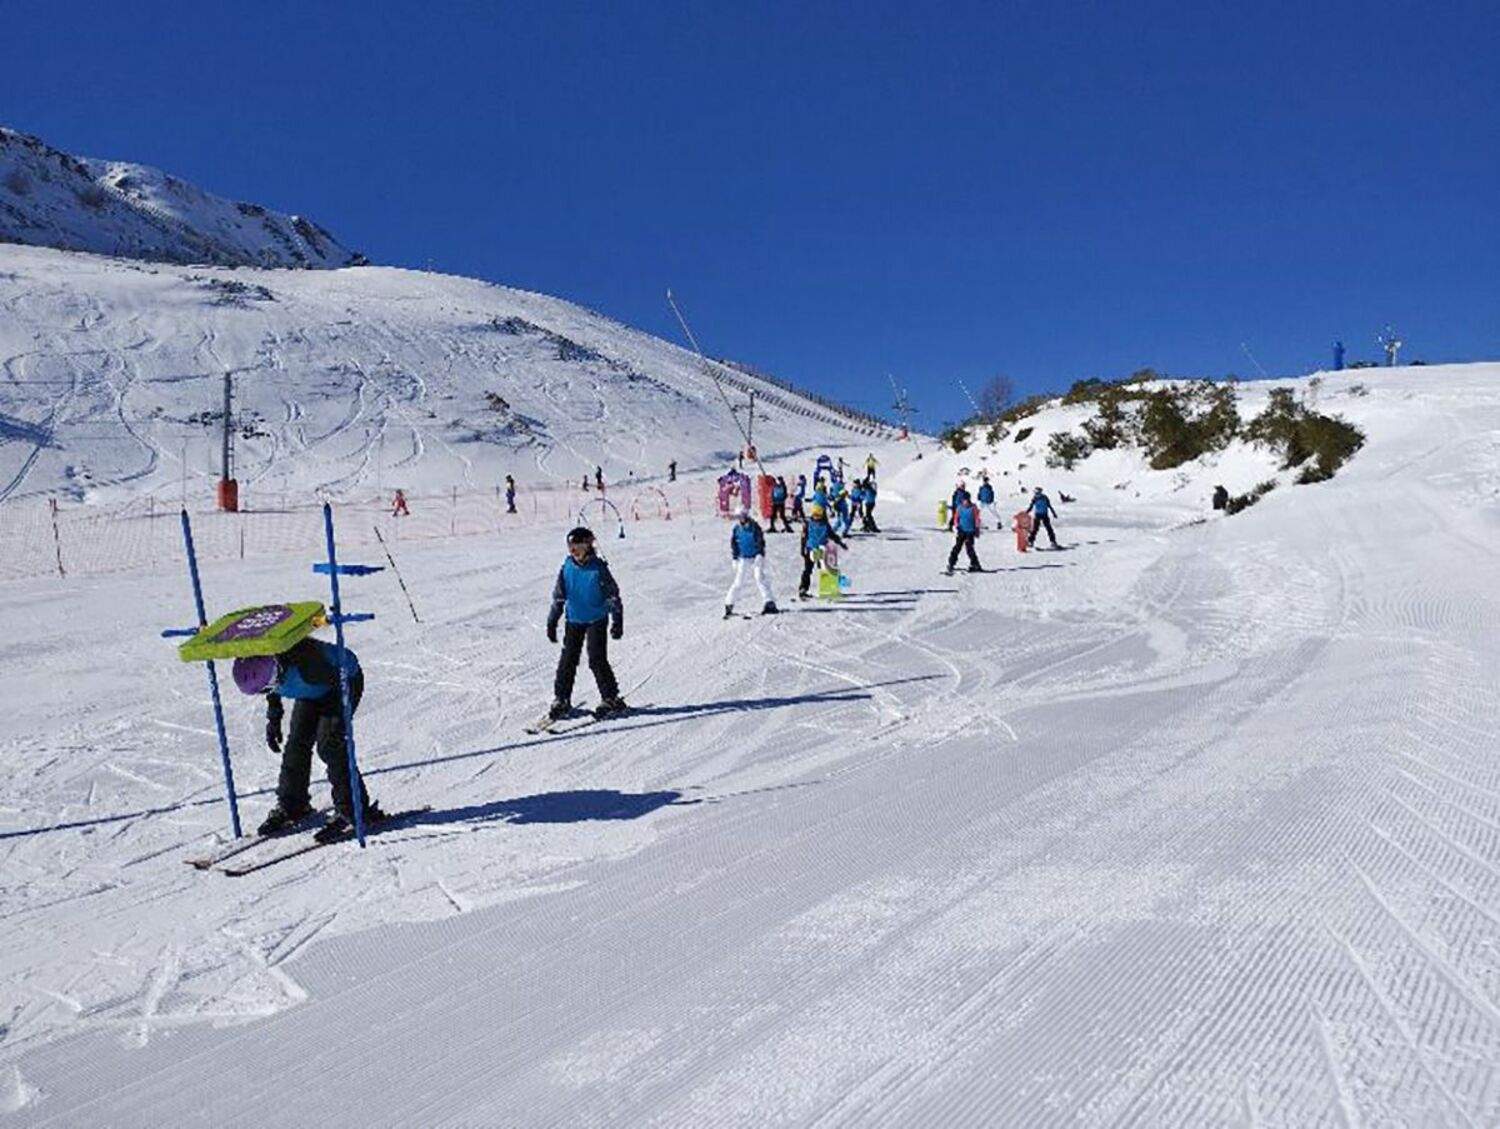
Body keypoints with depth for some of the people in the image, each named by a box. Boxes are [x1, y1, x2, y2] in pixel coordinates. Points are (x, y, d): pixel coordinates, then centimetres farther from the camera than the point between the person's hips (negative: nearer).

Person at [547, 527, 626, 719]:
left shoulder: (598, 568, -12)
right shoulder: (567, 568, -1)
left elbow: (613, 594, -7)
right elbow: (558, 597, 8)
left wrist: (617, 621, -11)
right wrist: (552, 622, 8)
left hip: (596, 619, -4)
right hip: (574, 619, 4)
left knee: (597, 659, -9)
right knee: (568, 659, 3)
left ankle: (611, 699, 2)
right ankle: (561, 700, 14)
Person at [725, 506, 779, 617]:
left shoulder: (754, 526, -5)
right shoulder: (736, 529, 1)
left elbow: (761, 541, -4)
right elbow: (733, 544, 8)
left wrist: (760, 555, -15)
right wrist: (734, 559, 3)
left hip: (755, 558, -2)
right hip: (742, 559, 2)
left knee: (760, 578, -15)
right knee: (738, 582, 1)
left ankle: (769, 603, -15)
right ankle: (728, 605, 12)